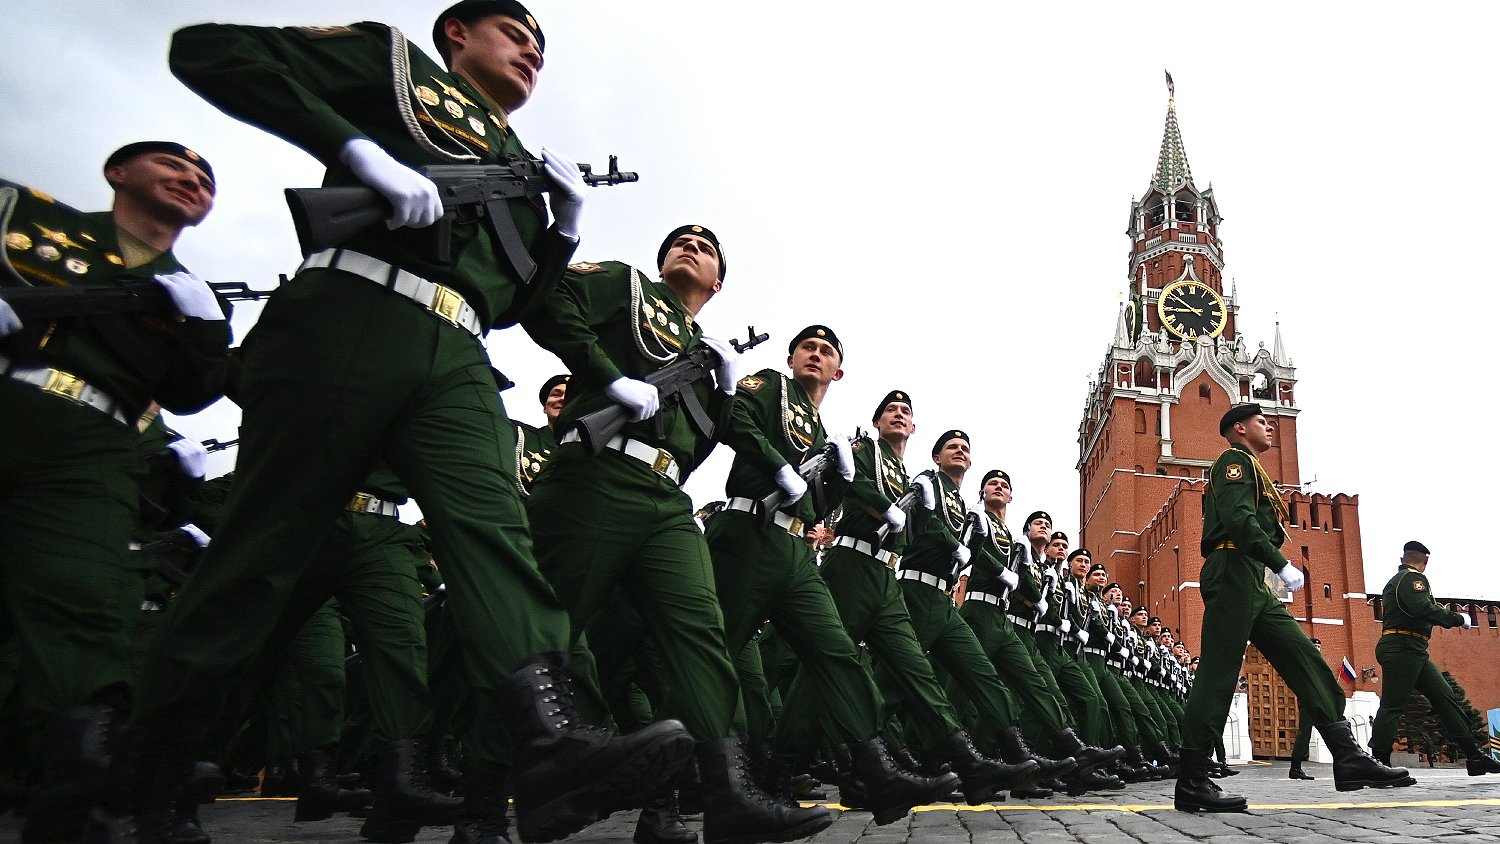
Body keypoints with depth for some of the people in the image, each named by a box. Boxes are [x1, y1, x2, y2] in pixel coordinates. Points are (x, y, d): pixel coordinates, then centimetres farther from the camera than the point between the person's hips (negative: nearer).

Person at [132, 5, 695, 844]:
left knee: (493, 528, -19)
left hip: (455, 356, 5)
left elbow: (525, 301, 28)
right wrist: (361, 150, -9)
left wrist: (568, 224, 13)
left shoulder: (520, 168, 32)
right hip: (348, 315, -4)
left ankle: (552, 744, -35)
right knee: (263, 545, -5)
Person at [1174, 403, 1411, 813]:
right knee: (1217, 676, -12)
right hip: (1233, 575, -10)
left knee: (1306, 660, 4)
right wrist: (1282, 565, -22)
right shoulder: (1234, 460, -1)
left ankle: (1349, 759, 3)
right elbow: (1238, 518, -18)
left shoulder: (1250, 470, 30)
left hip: (1253, 587, 10)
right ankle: (1191, 783, -11)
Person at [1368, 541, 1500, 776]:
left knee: (1446, 697, 7)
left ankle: (1475, 757, 8)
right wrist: (1459, 619, -12)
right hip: (1402, 648, -10)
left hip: (1413, 652, 10)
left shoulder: (1396, 580, 25)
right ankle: (1378, 763, -13)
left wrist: (1439, 610, 32)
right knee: (1392, 705, -12)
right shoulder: (1412, 578, -6)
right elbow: (1423, 609, -22)